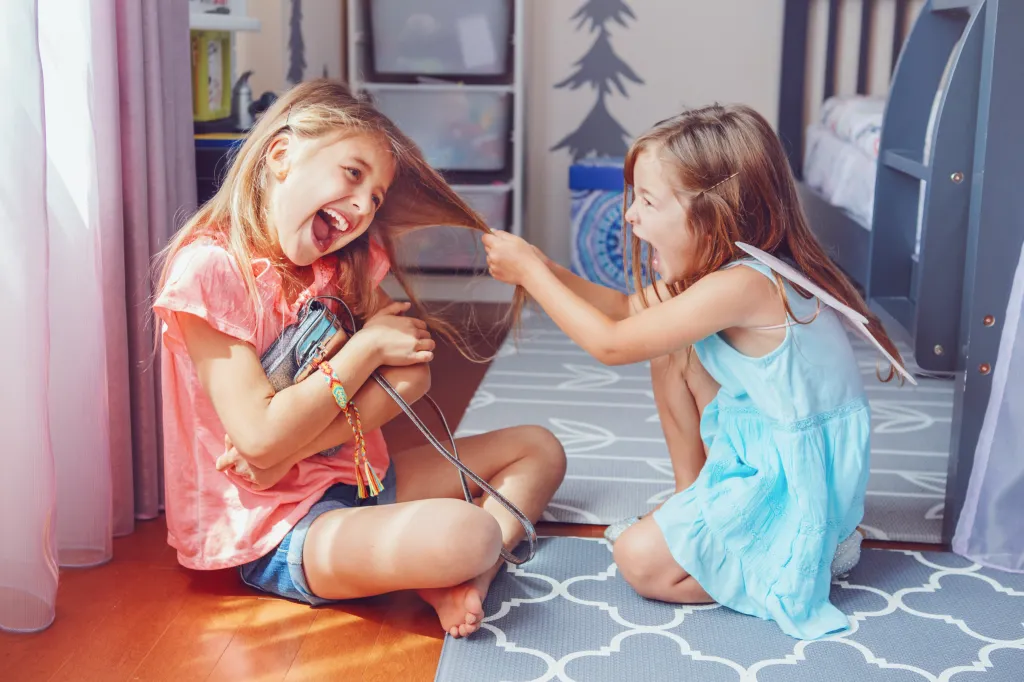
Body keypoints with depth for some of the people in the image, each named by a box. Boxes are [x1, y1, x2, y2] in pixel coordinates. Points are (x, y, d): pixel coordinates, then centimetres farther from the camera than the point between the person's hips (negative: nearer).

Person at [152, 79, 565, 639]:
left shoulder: (343, 264, 6)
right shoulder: (209, 268, -18)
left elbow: (412, 377, -4)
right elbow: (262, 440, -24)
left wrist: (288, 452, -19)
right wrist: (367, 347, -15)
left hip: (359, 478, 9)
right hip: (278, 529, -9)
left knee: (538, 449, 10)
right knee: (464, 534, -34)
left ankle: (459, 581, -11)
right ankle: (457, 567, 0)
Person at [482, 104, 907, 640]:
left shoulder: (740, 286, -30)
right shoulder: (730, 268, 0)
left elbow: (612, 344, -26)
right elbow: (630, 310, 9)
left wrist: (530, 273, -17)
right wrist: (543, 267, -2)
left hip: (797, 483, -9)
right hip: (761, 444, 9)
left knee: (641, 560, -12)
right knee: (669, 349, 6)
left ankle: (812, 551, 0)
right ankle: (691, 498, 17)